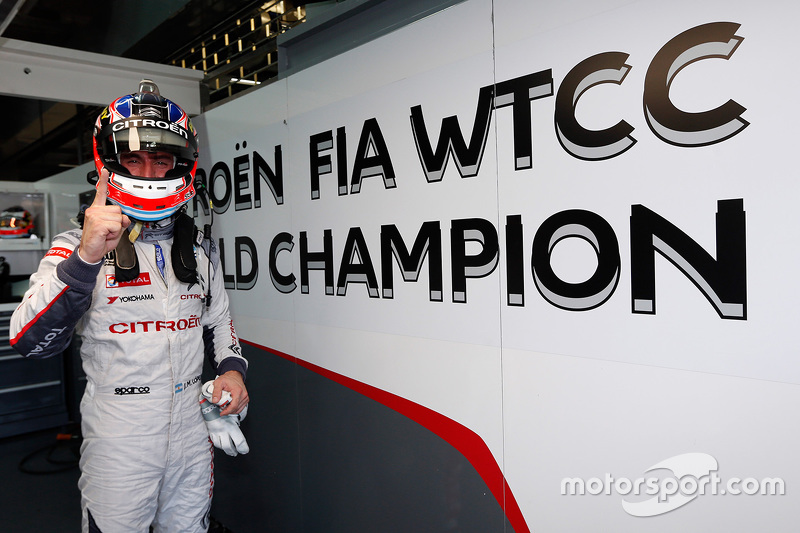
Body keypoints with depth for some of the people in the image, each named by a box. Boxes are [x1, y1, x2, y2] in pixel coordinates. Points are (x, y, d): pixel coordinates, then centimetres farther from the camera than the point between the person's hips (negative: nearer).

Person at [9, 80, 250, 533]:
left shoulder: (201, 248, 6)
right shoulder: (78, 248, -7)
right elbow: (30, 342, -20)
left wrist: (232, 369, -3)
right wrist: (86, 259, -32)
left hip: (192, 428, 4)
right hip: (118, 439, -3)